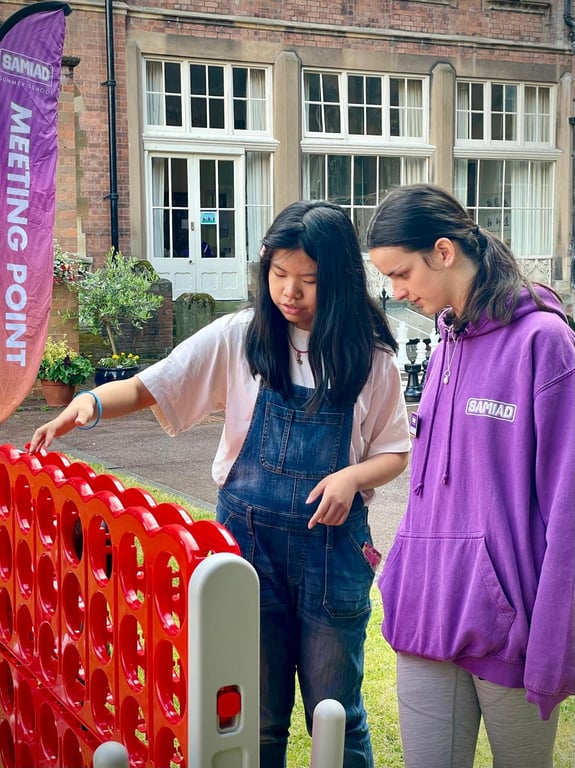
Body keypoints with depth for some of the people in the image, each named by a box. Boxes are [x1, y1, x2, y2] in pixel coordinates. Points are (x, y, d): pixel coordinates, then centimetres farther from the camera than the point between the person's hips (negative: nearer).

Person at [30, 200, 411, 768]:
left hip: (331, 545, 0)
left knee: (336, 717, 10)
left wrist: (352, 477, -17)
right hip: (248, 538, 1)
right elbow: (148, 387, -4)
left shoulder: (369, 356, -3)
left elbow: (394, 452, 4)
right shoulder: (240, 337, -3)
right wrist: (91, 401, -24)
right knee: (256, 718, 12)